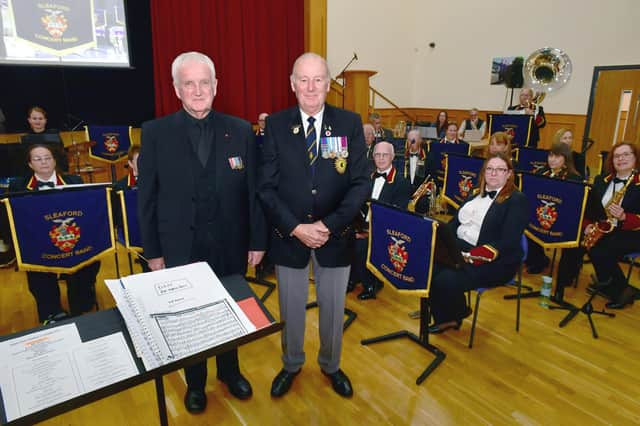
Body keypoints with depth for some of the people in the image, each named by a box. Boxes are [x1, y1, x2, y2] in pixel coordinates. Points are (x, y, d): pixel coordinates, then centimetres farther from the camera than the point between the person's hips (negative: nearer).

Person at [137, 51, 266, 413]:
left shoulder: (241, 131, -3)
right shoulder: (156, 133, -5)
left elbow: (253, 191, -2)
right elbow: (147, 197, -2)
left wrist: (258, 240, -1)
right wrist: (153, 251, -1)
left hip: (229, 245, 1)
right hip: (181, 248, 0)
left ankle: (230, 371, 45)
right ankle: (195, 382, 42)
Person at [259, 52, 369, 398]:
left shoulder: (350, 123, -4)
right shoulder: (276, 125, -3)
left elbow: (361, 184, -7)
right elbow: (267, 187, -6)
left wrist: (329, 225, -16)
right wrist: (295, 227, -17)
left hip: (335, 235, 0)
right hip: (288, 236, 0)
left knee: (333, 309, 18)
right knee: (290, 309, 18)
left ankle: (330, 365, 45)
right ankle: (291, 365, 45)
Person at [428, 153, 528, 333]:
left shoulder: (517, 200, -4)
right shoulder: (476, 194, 17)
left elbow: (508, 242, -15)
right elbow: (455, 223, 16)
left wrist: (473, 256, -26)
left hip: (494, 262, -6)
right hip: (459, 250, 6)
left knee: (446, 280, -29)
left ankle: (458, 313, 6)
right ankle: (444, 317, 0)